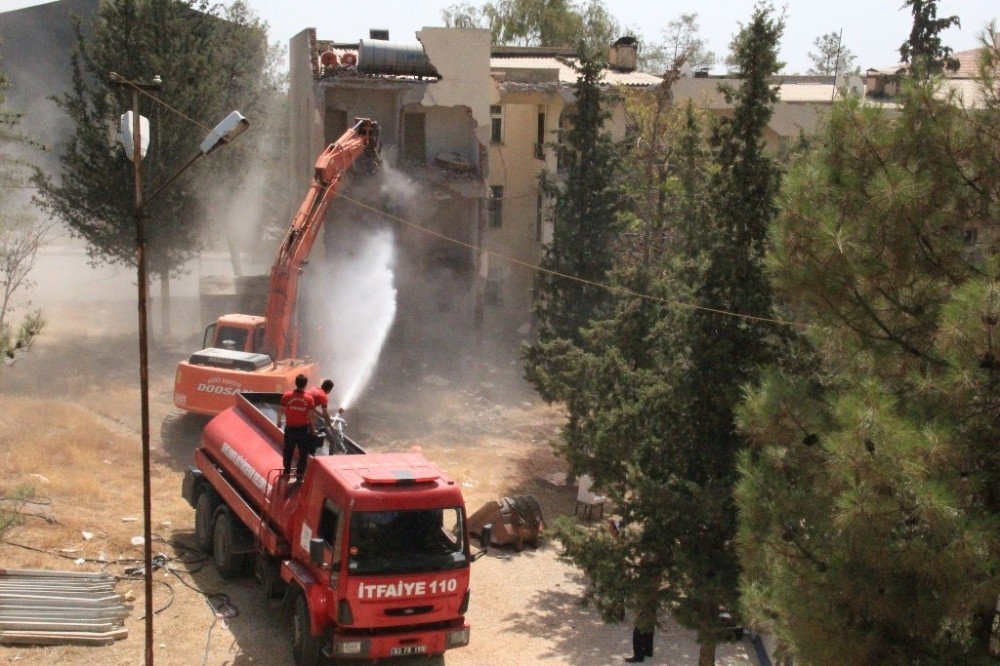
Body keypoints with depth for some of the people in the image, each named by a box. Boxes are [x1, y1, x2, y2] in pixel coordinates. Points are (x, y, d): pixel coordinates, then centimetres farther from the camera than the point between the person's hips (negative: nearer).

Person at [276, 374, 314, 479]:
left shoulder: (287, 395, -10)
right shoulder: (309, 398, -12)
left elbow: (280, 410, -4)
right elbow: (310, 415, -12)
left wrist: (279, 421, 12)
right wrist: (312, 427, 2)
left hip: (290, 428, 1)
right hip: (303, 429, -1)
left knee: (288, 451, 18)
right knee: (303, 453, 13)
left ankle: (287, 472, 27)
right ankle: (300, 474, 16)